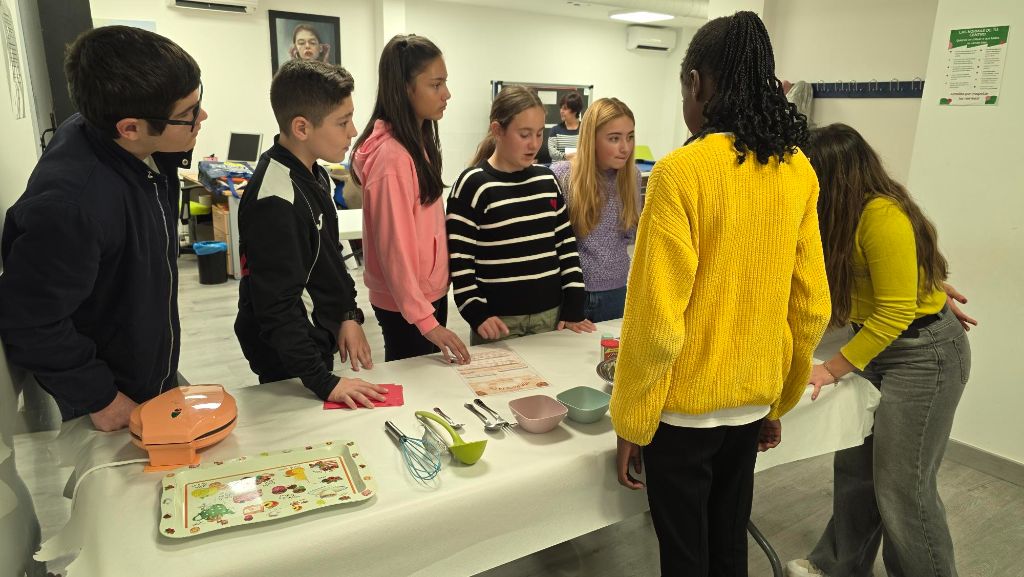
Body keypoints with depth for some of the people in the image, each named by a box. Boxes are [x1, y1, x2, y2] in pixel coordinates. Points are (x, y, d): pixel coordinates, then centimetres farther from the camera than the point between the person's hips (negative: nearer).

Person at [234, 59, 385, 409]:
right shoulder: (275, 201, -28)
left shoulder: (314, 174, 2)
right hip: (286, 366, -9)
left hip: (319, 342, 9)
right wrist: (324, 382, -25)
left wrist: (349, 315, 2)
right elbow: (278, 308, -27)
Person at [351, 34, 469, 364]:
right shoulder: (392, 155, -23)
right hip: (406, 305, -8)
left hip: (430, 293, 8)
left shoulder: (418, 141, 5)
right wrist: (424, 319, -21)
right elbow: (395, 247, -23)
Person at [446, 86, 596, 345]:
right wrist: (476, 313, -19)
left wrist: (574, 307, 4)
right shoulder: (473, 185, -10)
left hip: (551, 315, 5)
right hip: (499, 321, -5)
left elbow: (566, 243, 10)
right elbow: (459, 259, -10)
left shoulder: (547, 179, 6)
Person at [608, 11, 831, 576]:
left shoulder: (681, 171, -19)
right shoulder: (798, 172, -1)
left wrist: (630, 424, -8)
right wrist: (778, 402, 16)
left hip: (683, 409, -6)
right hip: (751, 404, 6)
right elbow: (811, 309, 3)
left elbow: (656, 319, -20)